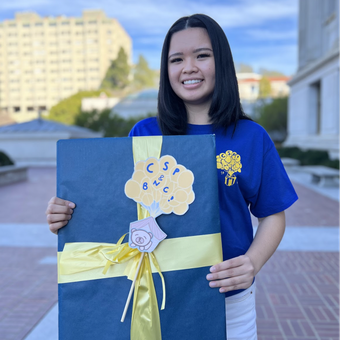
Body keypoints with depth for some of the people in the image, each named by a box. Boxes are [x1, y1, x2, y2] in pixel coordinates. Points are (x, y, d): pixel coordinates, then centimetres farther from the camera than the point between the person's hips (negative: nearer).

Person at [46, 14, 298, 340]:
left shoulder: (253, 138, -5)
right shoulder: (144, 134, -4)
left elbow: (272, 216, -1)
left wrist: (252, 264, -18)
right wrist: (68, 216, -18)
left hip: (230, 301, 0)